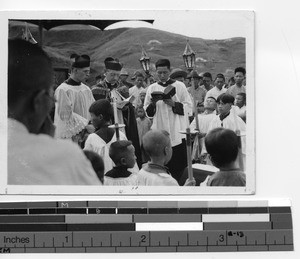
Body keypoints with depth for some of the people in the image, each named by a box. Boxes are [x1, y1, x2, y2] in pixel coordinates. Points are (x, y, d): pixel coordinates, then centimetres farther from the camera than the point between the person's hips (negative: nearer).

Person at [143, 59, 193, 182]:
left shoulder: (179, 86, 3)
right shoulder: (152, 88, 9)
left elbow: (188, 107, 0)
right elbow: (147, 112, 10)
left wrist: (174, 104, -14)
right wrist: (153, 104, -10)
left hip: (178, 133, -1)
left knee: (180, 166, -3)